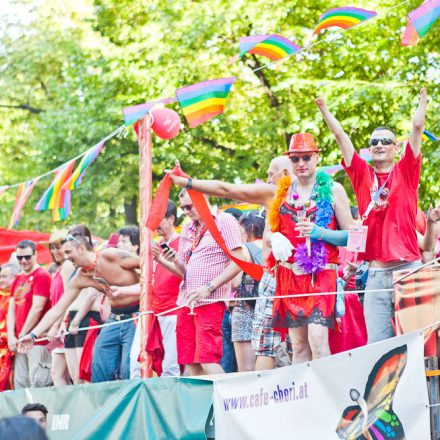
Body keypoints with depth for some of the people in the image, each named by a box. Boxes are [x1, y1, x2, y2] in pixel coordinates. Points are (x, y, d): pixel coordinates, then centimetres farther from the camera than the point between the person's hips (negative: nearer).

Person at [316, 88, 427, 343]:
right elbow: (340, 135, 16)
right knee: (377, 341, -1)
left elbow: (418, 127, 3)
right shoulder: (362, 174, 12)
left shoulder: (406, 172, 7)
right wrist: (324, 108, 18)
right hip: (376, 272, 2)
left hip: (409, 269, -2)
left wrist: (423, 97, 7)